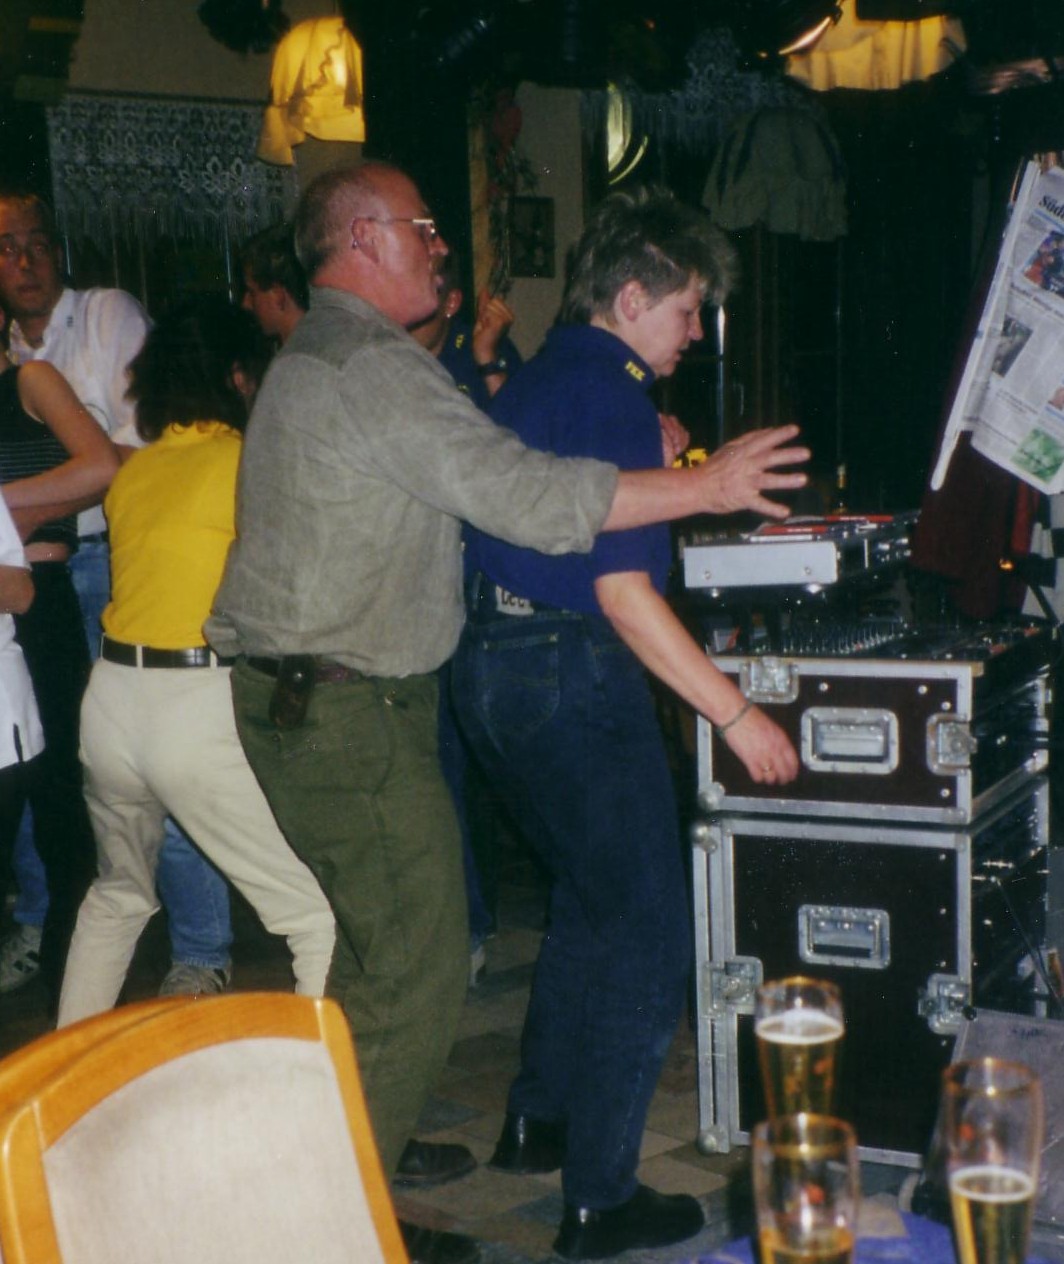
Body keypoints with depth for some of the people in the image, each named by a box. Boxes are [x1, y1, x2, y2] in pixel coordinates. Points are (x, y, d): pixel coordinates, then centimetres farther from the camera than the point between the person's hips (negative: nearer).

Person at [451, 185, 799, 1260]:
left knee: (589, 902, 25)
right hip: (572, 677, -10)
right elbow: (623, 590, -22)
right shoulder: (610, 397, -16)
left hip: (491, 666, 10)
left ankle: (538, 1120, 35)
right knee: (643, 938, 0)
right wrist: (735, 710, -20)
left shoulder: (531, 382, 15)